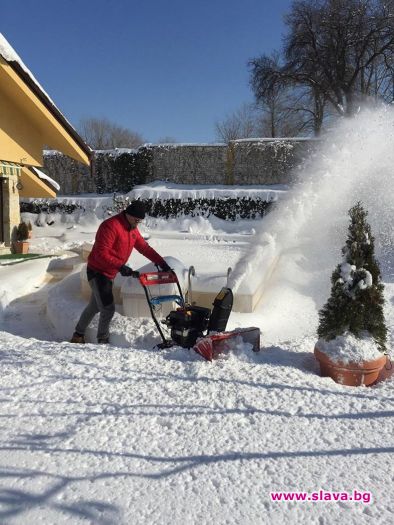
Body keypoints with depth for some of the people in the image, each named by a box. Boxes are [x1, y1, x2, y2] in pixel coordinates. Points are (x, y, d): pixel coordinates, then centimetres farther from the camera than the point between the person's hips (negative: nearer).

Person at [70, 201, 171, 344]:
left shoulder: (133, 230, 6)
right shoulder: (110, 226, -23)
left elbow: (145, 248, 12)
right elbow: (101, 254, -27)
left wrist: (162, 263, 7)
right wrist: (120, 266, -33)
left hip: (109, 274, 9)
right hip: (97, 272, -9)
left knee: (95, 306, 19)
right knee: (108, 308, -12)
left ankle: (78, 334, 35)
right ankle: (103, 340, 7)